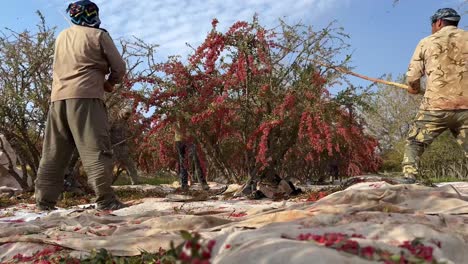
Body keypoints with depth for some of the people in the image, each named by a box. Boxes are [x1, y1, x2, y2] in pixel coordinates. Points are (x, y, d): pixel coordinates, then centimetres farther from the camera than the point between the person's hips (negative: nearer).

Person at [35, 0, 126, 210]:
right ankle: (105, 199, -13)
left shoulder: (61, 37, 22)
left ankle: (44, 200, 7)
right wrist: (109, 83, 21)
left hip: (58, 97, 6)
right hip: (85, 96, -6)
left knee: (53, 152, 7)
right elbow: (119, 67, 3)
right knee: (95, 148, -9)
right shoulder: (98, 35, 4)